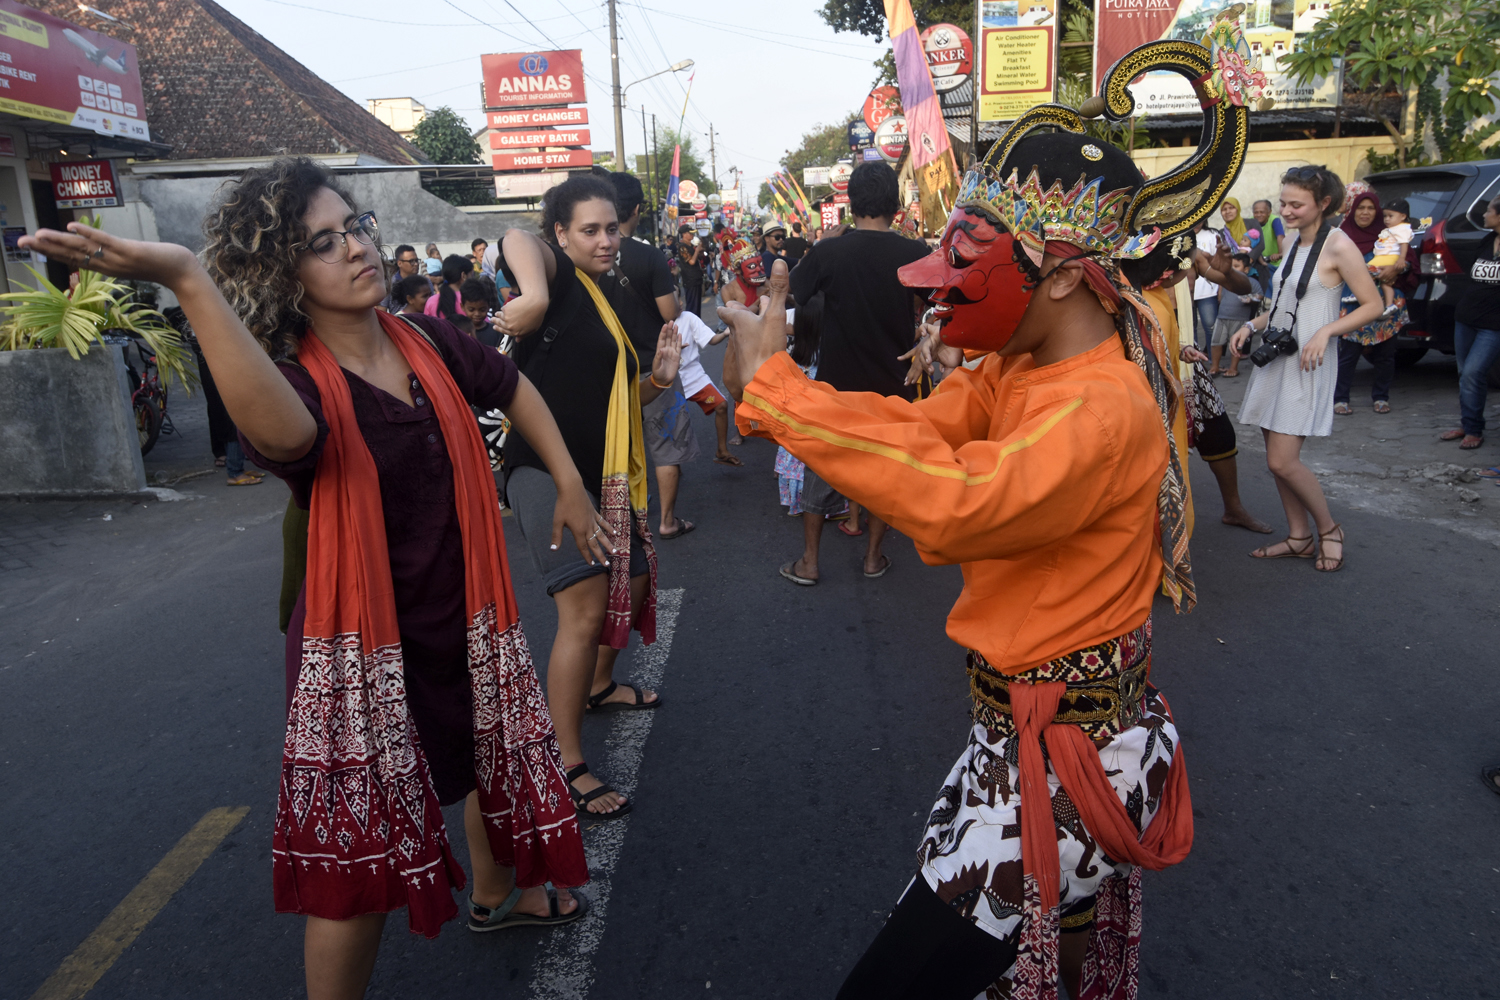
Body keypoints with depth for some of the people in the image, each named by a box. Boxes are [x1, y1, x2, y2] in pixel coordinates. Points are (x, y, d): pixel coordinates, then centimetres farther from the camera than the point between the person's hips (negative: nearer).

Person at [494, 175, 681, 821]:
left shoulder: (606, 304, 18)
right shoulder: (558, 280, -6)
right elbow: (516, 240, -29)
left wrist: (658, 377, 5)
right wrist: (535, 296, -44)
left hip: (602, 475, 9)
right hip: (546, 470, -9)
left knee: (634, 582, 20)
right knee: (585, 609, -17)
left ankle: (599, 686, 45)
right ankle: (566, 766, -8)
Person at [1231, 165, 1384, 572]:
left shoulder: (1338, 245, -9)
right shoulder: (1292, 242, 13)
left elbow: (1373, 305, -9)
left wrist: (1326, 331, -21)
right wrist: (1252, 325, 9)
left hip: (1307, 362, -8)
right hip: (1275, 355, 8)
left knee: (1282, 461, -11)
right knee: (1277, 457, 8)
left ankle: (1329, 528, 12)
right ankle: (1299, 537, 21)